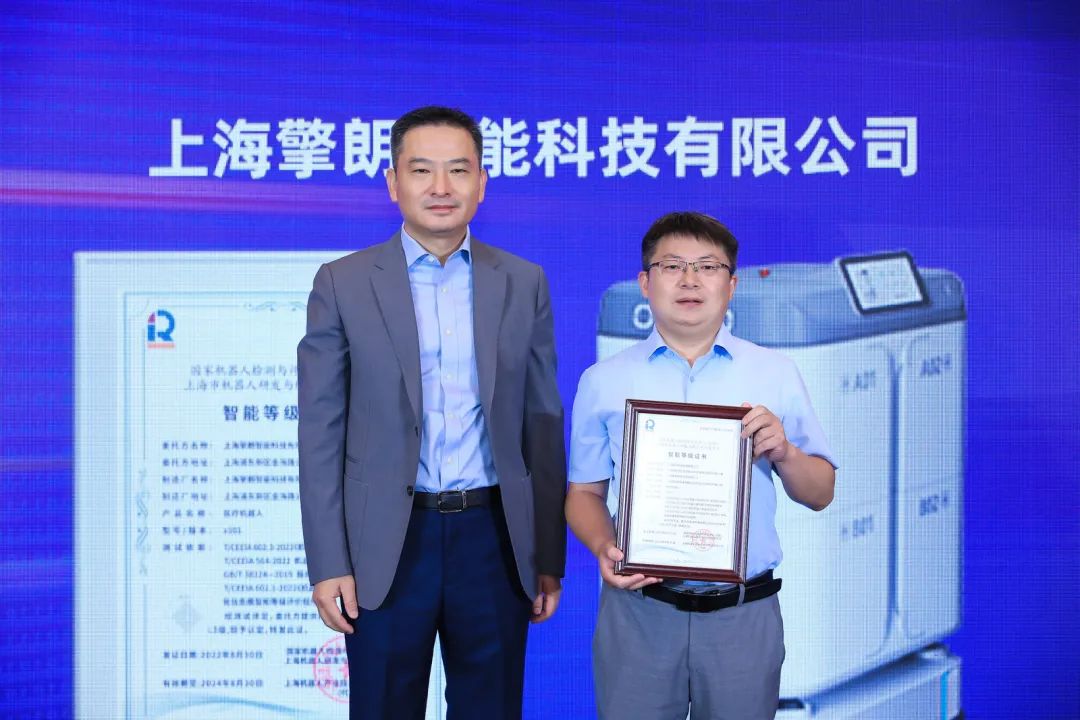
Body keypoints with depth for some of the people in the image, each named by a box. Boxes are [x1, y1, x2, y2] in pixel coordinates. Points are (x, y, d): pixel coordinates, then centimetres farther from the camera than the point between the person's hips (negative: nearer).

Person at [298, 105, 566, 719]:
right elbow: (321, 433, -2)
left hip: (493, 537, 2)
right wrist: (328, 564, -6)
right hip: (386, 547, -1)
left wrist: (549, 558, 6)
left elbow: (543, 425, 7)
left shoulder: (524, 283, 4)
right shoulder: (343, 284, -1)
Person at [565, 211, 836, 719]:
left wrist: (784, 453, -13)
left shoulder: (776, 374, 3)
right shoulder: (603, 382, 4)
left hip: (744, 614, 0)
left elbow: (820, 495, 6)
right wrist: (604, 548, -12)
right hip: (637, 609, 0)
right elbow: (585, 493, 7)